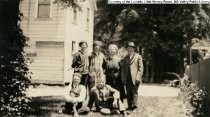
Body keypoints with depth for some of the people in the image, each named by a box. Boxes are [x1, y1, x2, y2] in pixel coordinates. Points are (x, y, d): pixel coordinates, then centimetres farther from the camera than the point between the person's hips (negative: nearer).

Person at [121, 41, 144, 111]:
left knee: (134, 92, -3)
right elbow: (123, 68, 14)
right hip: (127, 78, 4)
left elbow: (140, 68, -2)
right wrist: (123, 78, 4)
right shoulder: (125, 58, 17)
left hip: (134, 78, -4)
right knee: (128, 93, 6)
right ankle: (129, 106, 13)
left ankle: (134, 106, 3)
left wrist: (138, 77, -12)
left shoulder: (138, 57, 4)